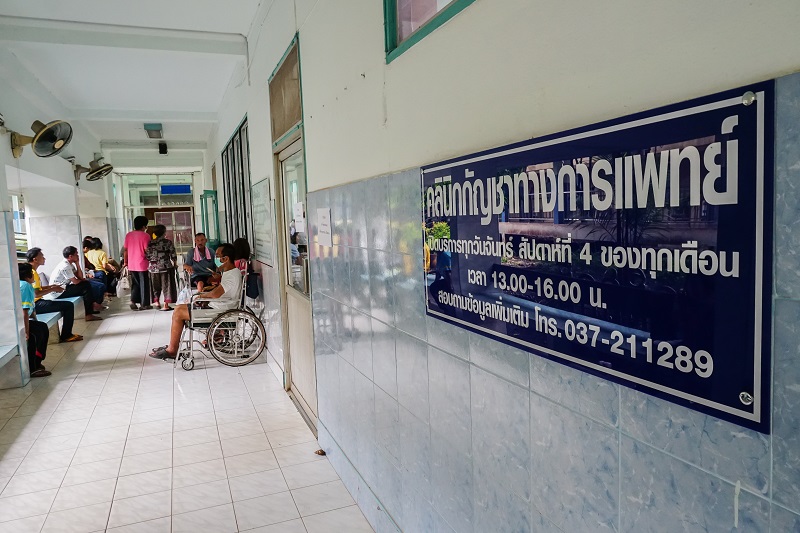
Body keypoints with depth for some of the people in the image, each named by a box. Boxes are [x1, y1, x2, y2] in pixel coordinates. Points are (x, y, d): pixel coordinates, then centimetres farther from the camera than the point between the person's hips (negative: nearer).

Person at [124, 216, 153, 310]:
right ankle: (145, 304, 10)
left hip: (131, 264, 5)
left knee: (135, 283, 16)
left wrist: (125, 262, 16)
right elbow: (147, 250, -14)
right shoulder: (145, 235, -11)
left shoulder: (129, 235, 5)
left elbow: (125, 250, 7)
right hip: (142, 264, -5)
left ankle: (133, 301, 3)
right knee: (144, 284, 5)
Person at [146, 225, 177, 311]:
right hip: (166, 267, -2)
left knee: (156, 285, 19)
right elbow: (173, 255, -7)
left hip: (154, 267, 3)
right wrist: (174, 263, 8)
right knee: (166, 285, 3)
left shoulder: (150, 243, -1)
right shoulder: (168, 242, -7)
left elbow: (147, 256, 0)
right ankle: (166, 305, 1)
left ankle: (156, 301, 24)